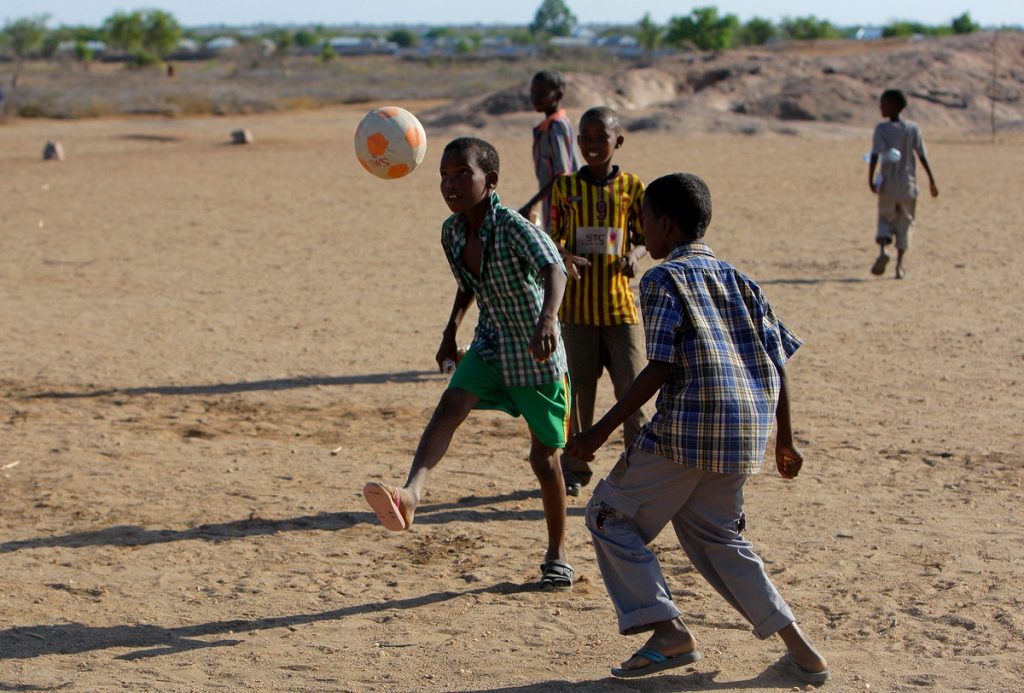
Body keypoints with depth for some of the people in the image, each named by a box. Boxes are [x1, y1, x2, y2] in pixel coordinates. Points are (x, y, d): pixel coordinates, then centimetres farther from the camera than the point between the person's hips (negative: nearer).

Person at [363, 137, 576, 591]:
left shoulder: (513, 227, -25)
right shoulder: (451, 232, -3)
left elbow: (553, 269, -43)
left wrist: (547, 320, -61)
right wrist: (451, 331, 11)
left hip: (536, 353, -5)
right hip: (489, 345, 5)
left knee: (544, 456, 5)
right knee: (449, 408, -22)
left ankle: (557, 555, 23)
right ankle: (410, 496, -42)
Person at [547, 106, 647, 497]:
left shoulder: (631, 186, 4)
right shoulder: (565, 187, 5)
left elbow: (644, 237, 7)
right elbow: (553, 238, 6)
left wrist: (634, 255, -16)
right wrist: (564, 258, -17)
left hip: (621, 306, -1)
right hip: (577, 306, 1)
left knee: (633, 391, -3)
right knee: (577, 390, 6)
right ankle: (574, 470, 18)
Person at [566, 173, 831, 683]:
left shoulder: (663, 280, -3)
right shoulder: (738, 281, 17)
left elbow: (660, 368, -12)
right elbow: (778, 361, 13)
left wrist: (601, 431, -10)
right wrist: (783, 440, 22)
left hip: (689, 426, -7)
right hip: (746, 431, 7)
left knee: (611, 516, 9)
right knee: (717, 536, 21)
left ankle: (668, 630, -1)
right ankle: (799, 649, 14)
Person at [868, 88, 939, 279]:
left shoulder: (881, 128, -7)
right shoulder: (913, 128, 2)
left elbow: (875, 154, -17)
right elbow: (922, 156, 1)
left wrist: (870, 178, -22)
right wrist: (931, 180, 5)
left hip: (887, 185, -2)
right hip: (908, 185, 2)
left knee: (885, 218, 14)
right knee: (904, 224, 11)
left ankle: (883, 250, -14)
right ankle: (899, 266, 7)